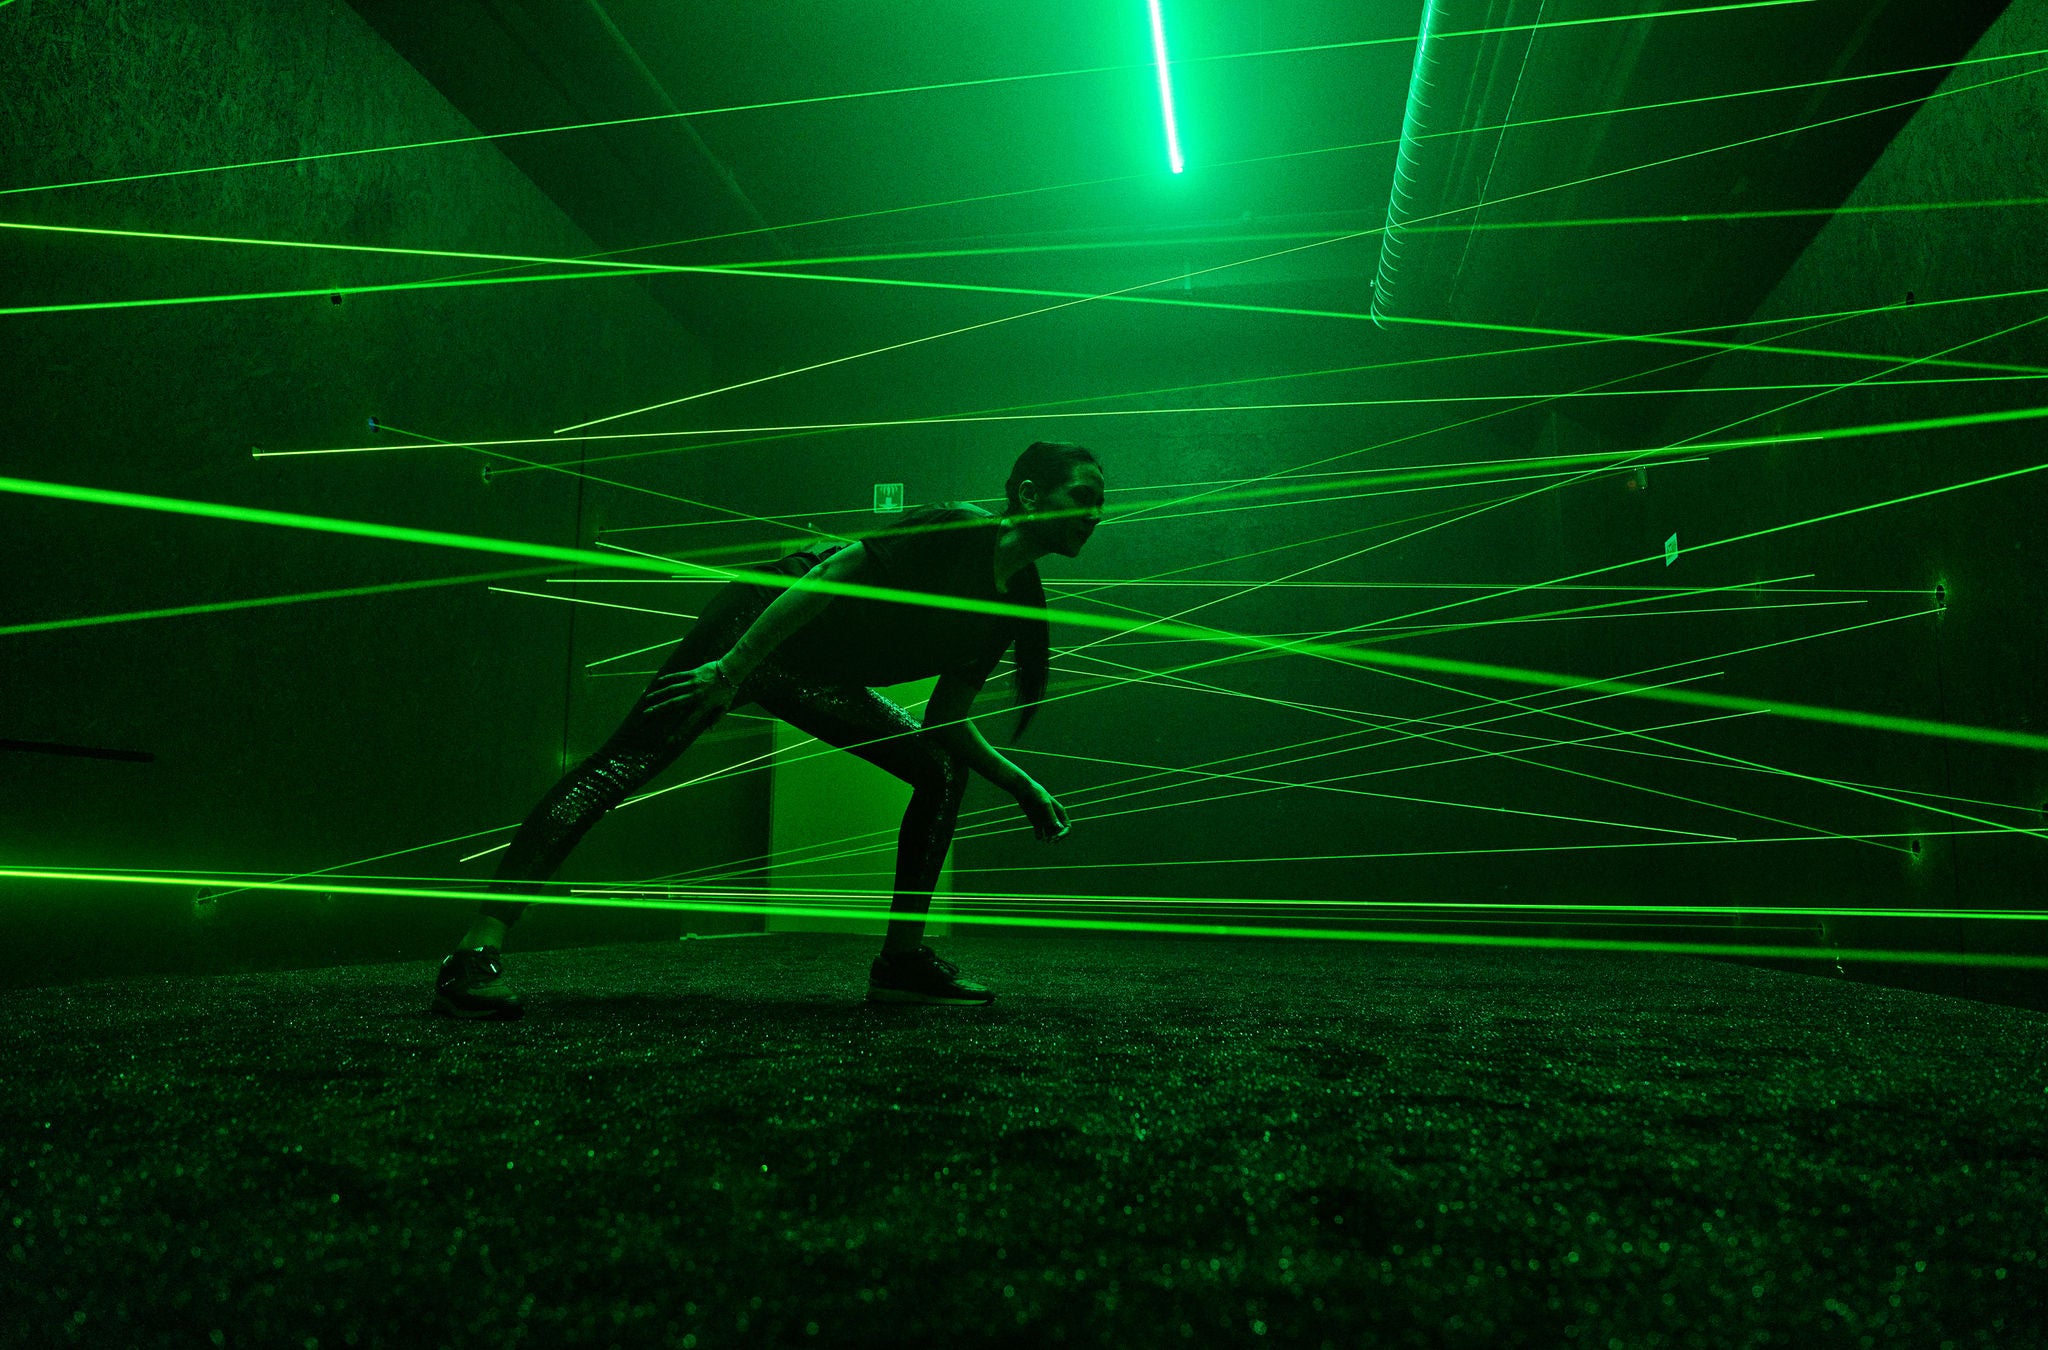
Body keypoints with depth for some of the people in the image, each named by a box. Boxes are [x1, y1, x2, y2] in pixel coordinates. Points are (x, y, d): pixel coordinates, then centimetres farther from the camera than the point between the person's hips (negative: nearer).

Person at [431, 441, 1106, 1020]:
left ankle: (901, 961, 7)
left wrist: (1023, 786, 1)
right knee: (628, 761, -21)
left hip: (817, 679, 9)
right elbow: (827, 576, -26)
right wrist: (732, 668, -31)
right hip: (754, 627, -9)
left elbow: (947, 721, 8)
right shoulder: (955, 531, -19)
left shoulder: (1019, 601, 4)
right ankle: (476, 953, -23)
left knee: (943, 768, 5)